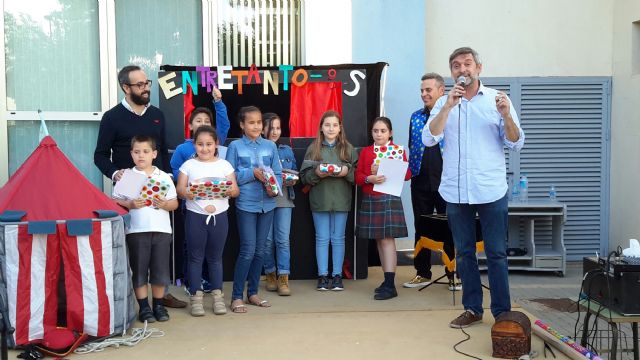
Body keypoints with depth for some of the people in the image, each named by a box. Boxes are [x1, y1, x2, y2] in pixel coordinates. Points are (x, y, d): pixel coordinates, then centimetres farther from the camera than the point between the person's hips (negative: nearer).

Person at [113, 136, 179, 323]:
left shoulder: (164, 177, 8)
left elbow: (174, 203, 9)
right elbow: (115, 201, -1)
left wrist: (165, 204, -11)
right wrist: (131, 204, -17)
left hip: (161, 229, 2)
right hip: (136, 230, -1)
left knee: (160, 269, 7)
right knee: (139, 270, 4)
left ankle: (159, 305, 20)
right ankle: (144, 307, 15)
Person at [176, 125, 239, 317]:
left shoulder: (224, 165, 6)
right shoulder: (188, 165, 3)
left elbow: (235, 189, 2)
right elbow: (179, 188, -2)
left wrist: (231, 190, -21)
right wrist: (186, 193, -24)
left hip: (219, 216, 1)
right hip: (195, 216, -1)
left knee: (215, 257, 10)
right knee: (195, 257, 4)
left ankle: (218, 296, 17)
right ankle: (195, 297, 11)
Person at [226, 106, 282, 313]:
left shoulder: (270, 146, 6)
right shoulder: (235, 146, -2)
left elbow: (278, 174, 6)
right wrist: (252, 173, -15)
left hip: (267, 203, 4)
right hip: (246, 204, -4)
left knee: (260, 250, 11)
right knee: (248, 251, -7)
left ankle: (253, 292, 25)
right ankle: (237, 296, 5)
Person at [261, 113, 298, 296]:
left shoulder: (287, 150, 12)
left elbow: (295, 173, 16)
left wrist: (292, 180, -4)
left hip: (284, 199, 2)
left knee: (283, 239, -4)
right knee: (267, 240, 5)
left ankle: (283, 278, -1)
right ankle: (270, 275, 20)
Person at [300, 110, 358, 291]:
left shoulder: (348, 148, 5)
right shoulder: (313, 148, 4)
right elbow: (304, 176, 2)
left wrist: (347, 171, -16)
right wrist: (316, 173, -17)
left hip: (341, 200, 0)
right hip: (319, 200, 0)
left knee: (338, 238, 7)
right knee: (322, 238, 5)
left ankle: (337, 275, 15)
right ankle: (322, 276, 13)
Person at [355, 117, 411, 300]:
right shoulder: (365, 151, 11)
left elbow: (407, 174, -2)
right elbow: (358, 176, 4)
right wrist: (369, 178, -16)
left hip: (389, 198, -4)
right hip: (370, 200, 4)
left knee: (387, 239, -9)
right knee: (379, 240, 7)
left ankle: (390, 285, -10)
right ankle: (387, 280, 15)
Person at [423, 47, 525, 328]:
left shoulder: (496, 99, 2)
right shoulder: (443, 103, 7)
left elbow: (516, 144, -1)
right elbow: (429, 139, -8)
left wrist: (507, 116, -19)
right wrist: (449, 106, -17)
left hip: (491, 191, -2)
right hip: (455, 192, 2)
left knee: (496, 253, 1)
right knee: (464, 253, 11)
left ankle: (502, 312, 11)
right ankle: (472, 308, 23)